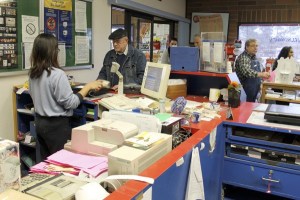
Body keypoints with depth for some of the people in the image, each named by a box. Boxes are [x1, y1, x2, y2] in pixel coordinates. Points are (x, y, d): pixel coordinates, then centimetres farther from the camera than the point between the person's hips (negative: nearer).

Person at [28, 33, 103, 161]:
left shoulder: (33, 73, 2)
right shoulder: (57, 74, -22)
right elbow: (71, 103, -19)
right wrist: (88, 87, -11)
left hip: (40, 122, 8)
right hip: (56, 125, -8)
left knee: (47, 162, 19)